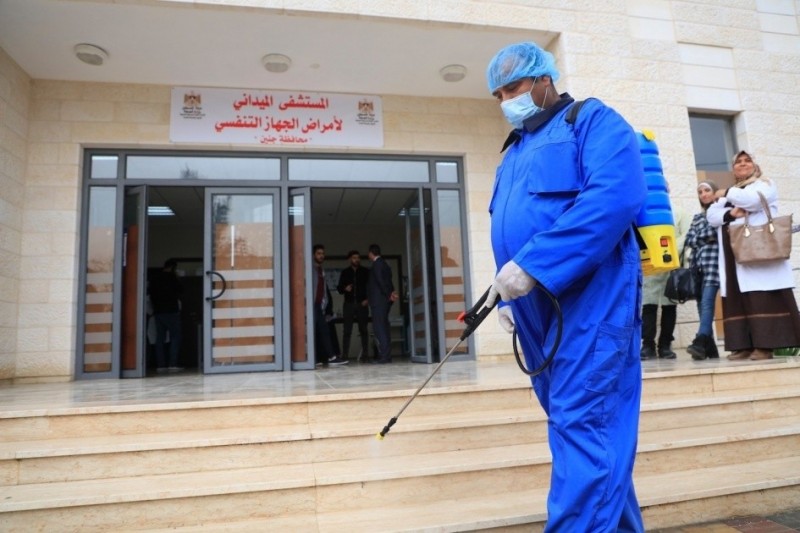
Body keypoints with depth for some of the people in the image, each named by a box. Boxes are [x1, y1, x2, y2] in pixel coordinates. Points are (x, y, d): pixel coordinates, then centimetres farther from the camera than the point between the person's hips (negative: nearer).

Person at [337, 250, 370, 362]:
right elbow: (339, 288, 9)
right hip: (349, 304, 1)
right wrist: (345, 289, -12)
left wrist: (368, 299, -7)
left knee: (363, 330, 1)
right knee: (346, 331, -3)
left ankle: (365, 354, 6)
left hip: (362, 304, 0)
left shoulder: (365, 272, 6)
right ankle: (344, 355, -1)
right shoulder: (345, 272, 9)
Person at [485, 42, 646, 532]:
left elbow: (616, 196, -20)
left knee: (582, 424, -10)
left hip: (590, 298, -8)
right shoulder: (515, 153, 23)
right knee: (577, 425, 13)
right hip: (537, 309, 8)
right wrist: (508, 296, 12)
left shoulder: (592, 120, -1)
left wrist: (531, 265, -25)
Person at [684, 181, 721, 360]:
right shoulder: (697, 217, 24)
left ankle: (700, 343, -30)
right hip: (699, 263, 5)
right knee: (701, 304, -1)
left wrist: (700, 237, -2)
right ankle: (710, 349, 1)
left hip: (714, 261, -5)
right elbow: (689, 240, 14)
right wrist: (705, 238, 0)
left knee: (707, 302, -19)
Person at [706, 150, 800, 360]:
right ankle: (743, 345, -3)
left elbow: (752, 199, -13)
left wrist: (726, 193, 0)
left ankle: (764, 345, -12)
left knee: (761, 298, -11)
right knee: (737, 299, -2)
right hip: (733, 255, 5)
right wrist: (730, 213, -10)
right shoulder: (728, 193, 26)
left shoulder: (765, 184, 10)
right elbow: (712, 216, 9)